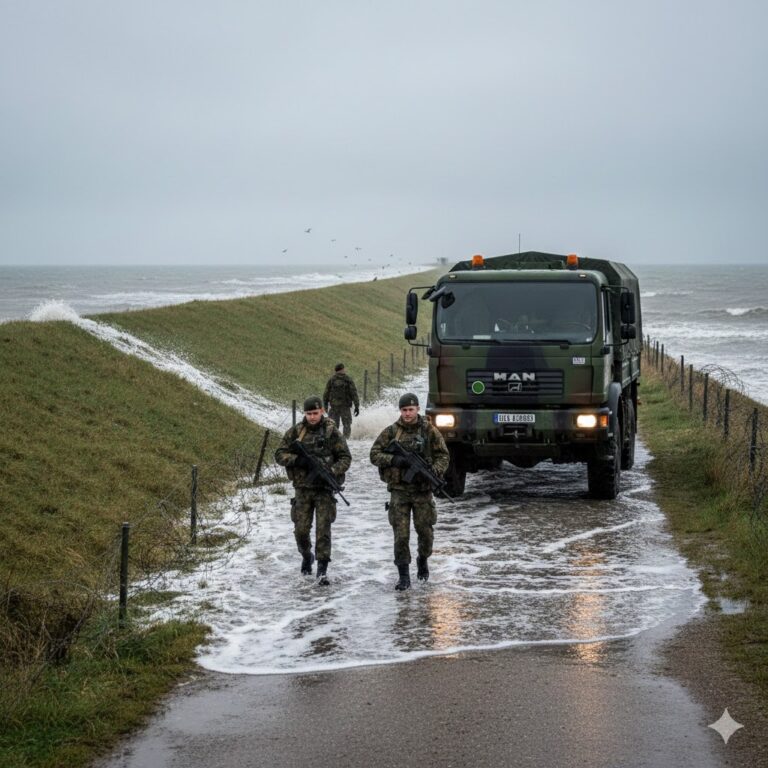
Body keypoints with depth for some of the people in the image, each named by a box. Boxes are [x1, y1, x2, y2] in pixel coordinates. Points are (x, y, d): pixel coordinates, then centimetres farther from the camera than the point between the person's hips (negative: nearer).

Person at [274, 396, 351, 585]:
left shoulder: (332, 433, -2)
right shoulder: (295, 432, 2)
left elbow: (345, 458, 0)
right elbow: (280, 454, 2)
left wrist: (332, 472, -18)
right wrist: (297, 460, -16)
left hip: (325, 488, -2)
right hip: (303, 488, 2)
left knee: (323, 529, -7)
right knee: (301, 529, 4)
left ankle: (322, 570, -6)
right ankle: (307, 556, 33)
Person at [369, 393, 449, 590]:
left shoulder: (430, 431, 1)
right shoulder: (391, 432, 1)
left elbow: (442, 455, 3)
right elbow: (374, 455, 2)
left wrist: (434, 471, -17)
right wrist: (393, 459, -16)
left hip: (423, 490, 0)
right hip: (399, 489, 0)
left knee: (425, 531, 8)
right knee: (401, 534, -5)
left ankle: (423, 560, 37)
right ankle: (404, 576, 0)